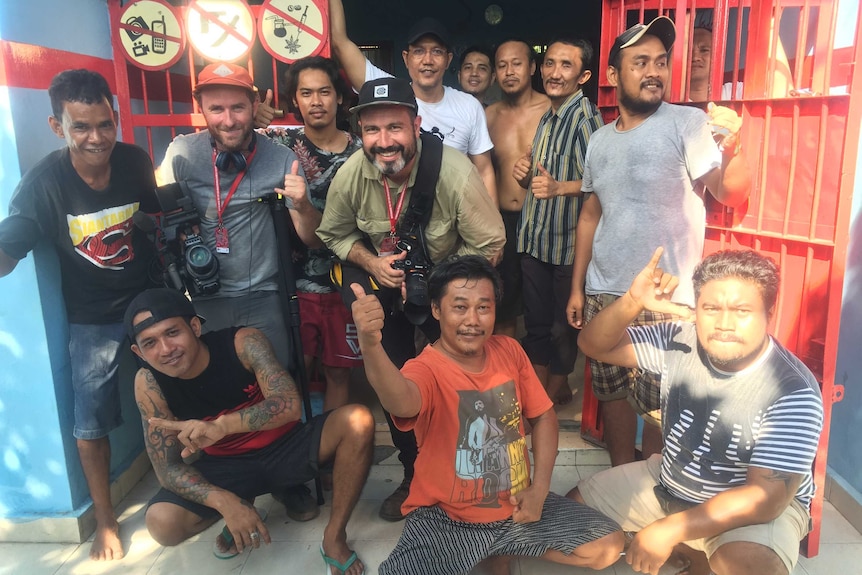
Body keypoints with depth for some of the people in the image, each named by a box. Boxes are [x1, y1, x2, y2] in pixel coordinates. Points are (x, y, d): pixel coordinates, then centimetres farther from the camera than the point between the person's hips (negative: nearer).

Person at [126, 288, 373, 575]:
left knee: (357, 421, -27)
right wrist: (224, 501, -34)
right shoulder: (149, 383, -18)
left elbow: (290, 405, -35)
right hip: (226, 465, 2)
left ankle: (334, 538, -11)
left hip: (284, 447, -1)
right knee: (162, 524, -25)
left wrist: (222, 426, -51)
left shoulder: (244, 342, -23)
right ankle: (242, 506, 9)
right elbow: (168, 467, -16)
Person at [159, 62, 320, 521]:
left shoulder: (280, 159, -5)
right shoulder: (182, 153, -5)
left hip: (261, 298, 0)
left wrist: (302, 203, -25)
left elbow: (311, 239, -4)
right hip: (201, 298, 1)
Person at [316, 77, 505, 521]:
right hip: (391, 287, 3)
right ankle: (413, 475, 34)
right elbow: (334, 235, -1)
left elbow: (489, 246, -20)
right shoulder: (349, 176, -18)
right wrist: (372, 263, -19)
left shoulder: (456, 174, -29)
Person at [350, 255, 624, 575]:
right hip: (446, 517, -4)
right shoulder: (427, 368, -21)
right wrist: (371, 344, -67)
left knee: (609, 546, 1)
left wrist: (539, 489, -4)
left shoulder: (509, 350, -4)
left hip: (516, 505, 5)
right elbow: (401, 402, -46)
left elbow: (543, 416, 6)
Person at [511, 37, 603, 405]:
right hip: (535, 235, 8)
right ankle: (538, 388, 31)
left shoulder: (585, 117, -13)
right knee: (536, 320, 15)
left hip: (569, 238, -8)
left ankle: (558, 386, 29)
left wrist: (559, 187, -33)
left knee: (563, 322, 9)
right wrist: (525, 174, 2)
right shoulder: (548, 116, 14)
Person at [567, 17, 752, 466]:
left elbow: (732, 193, -15)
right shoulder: (600, 141, 9)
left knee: (658, 409, 3)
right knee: (611, 395, 15)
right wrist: (577, 288, 13)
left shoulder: (688, 123, -6)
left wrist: (731, 150, -36)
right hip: (602, 295, 5)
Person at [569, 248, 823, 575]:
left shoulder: (793, 393, -26)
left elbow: (765, 498, -29)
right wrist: (633, 302, -30)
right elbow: (594, 346, -10)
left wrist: (669, 529, -33)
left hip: (758, 507, -5)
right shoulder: (680, 342, -13)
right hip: (667, 482, 6)